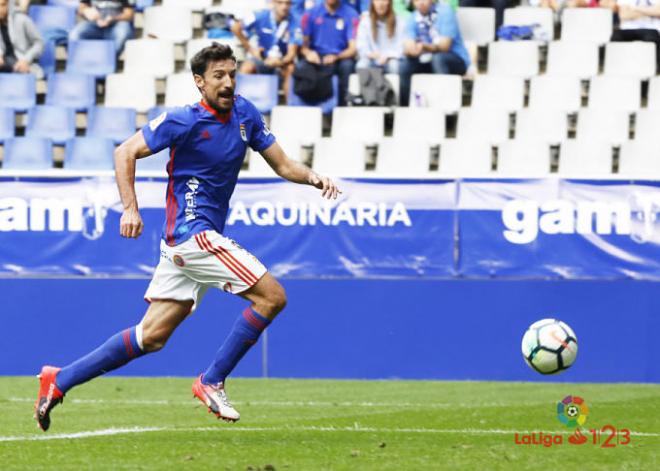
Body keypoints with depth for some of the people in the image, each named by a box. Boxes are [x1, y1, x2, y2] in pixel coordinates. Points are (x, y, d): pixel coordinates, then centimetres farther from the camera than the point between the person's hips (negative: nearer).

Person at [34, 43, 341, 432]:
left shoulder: (245, 114, 8)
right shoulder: (184, 121, -11)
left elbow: (282, 164, 13)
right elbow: (126, 153, -7)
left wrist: (312, 177, -8)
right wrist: (130, 208, -18)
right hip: (192, 233, -8)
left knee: (152, 335, 8)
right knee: (272, 296, -13)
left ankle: (60, 380, 14)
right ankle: (212, 381, -5)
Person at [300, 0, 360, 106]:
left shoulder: (351, 15, -1)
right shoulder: (311, 14, 5)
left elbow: (353, 48, -8)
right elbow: (303, 44, 1)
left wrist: (335, 57, -27)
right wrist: (308, 53, -23)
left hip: (341, 58, -1)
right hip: (317, 57, 1)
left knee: (347, 65, -34)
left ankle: (342, 104, -22)